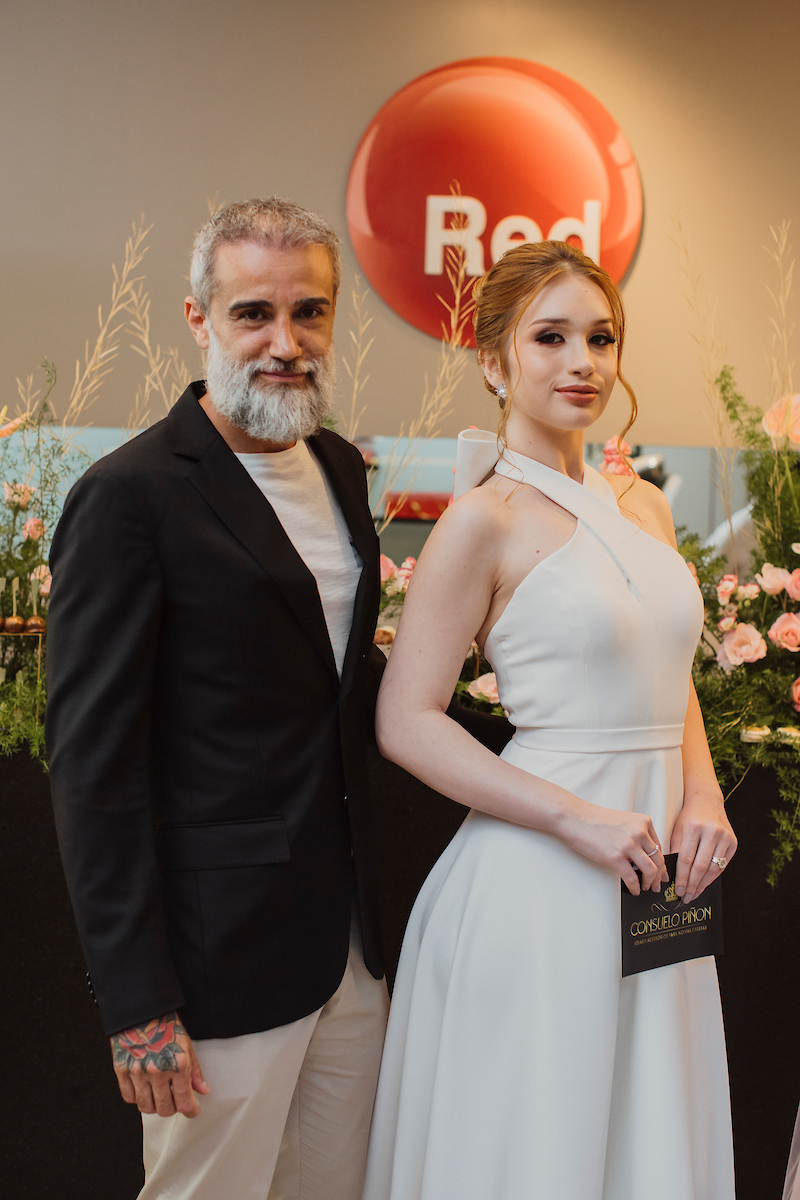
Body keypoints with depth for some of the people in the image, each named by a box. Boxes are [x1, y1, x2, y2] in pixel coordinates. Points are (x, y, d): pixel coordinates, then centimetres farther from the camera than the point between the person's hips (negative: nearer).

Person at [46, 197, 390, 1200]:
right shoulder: (130, 496, -14)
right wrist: (137, 1004, -17)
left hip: (354, 943, 7)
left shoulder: (340, 469, 9)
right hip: (221, 960, -7)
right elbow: (92, 766, -16)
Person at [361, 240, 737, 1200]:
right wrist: (579, 818, -18)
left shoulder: (643, 507, 9)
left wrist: (701, 796, -1)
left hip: (656, 876, 7)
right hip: (538, 879, -6)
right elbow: (406, 723, -13)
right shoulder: (485, 519, -11)